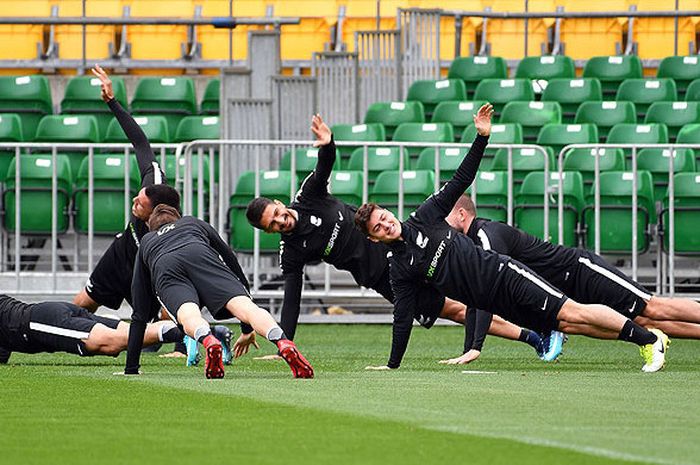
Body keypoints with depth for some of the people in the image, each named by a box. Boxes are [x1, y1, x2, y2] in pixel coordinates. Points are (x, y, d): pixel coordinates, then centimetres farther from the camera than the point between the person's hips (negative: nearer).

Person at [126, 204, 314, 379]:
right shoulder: (194, 223, 44)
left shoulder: (146, 243, 43)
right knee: (244, 306, -20)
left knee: (189, 316, -26)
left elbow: (140, 312, 41)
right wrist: (248, 329, 46)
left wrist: (131, 368, 45)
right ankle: (283, 343, -49)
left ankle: (208, 340, -62)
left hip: (165, 270, 0)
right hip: (202, 257, 0)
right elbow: (233, 264, 41)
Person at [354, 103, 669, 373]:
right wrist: (392, 365, 4)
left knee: (571, 312, -12)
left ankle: (650, 339, -5)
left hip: (502, 273, -2)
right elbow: (403, 319, 6)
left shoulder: (425, 216, -1)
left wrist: (481, 137, -7)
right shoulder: (399, 269, 1)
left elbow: (461, 179, 3)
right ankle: (643, 339, 1)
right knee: (566, 324, -4)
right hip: (497, 304, 2)